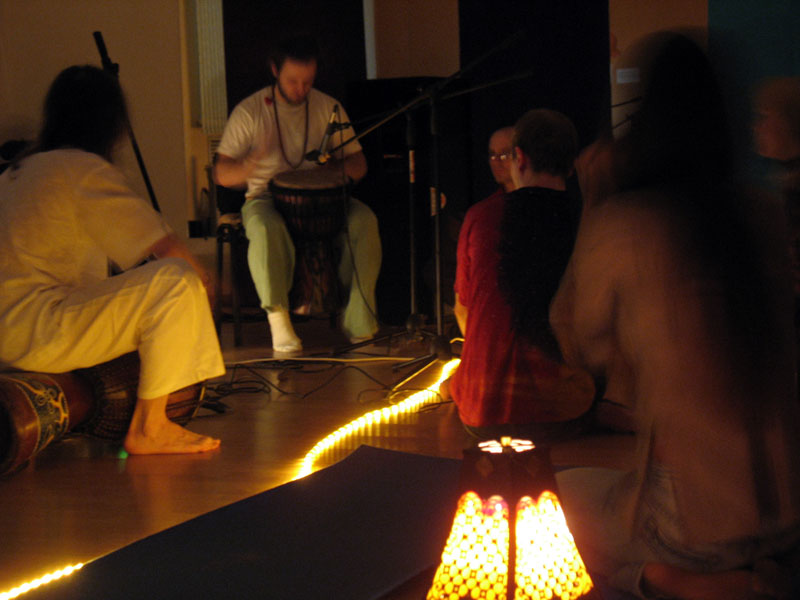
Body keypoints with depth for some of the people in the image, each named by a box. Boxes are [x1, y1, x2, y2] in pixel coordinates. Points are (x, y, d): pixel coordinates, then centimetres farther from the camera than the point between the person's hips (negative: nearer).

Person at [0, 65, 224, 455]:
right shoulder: (85, 170, -9)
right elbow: (165, 246, -13)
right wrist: (200, 276, 8)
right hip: (36, 333, -10)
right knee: (176, 281, -14)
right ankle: (147, 431, -9)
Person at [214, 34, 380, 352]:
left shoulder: (329, 107, 7)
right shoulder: (250, 111, -2)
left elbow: (359, 164, 9)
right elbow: (221, 174, -5)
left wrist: (337, 166, -17)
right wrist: (248, 167, -29)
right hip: (266, 197, -2)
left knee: (364, 219, -28)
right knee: (266, 229, -38)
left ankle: (358, 321, -25)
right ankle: (278, 317, -31)